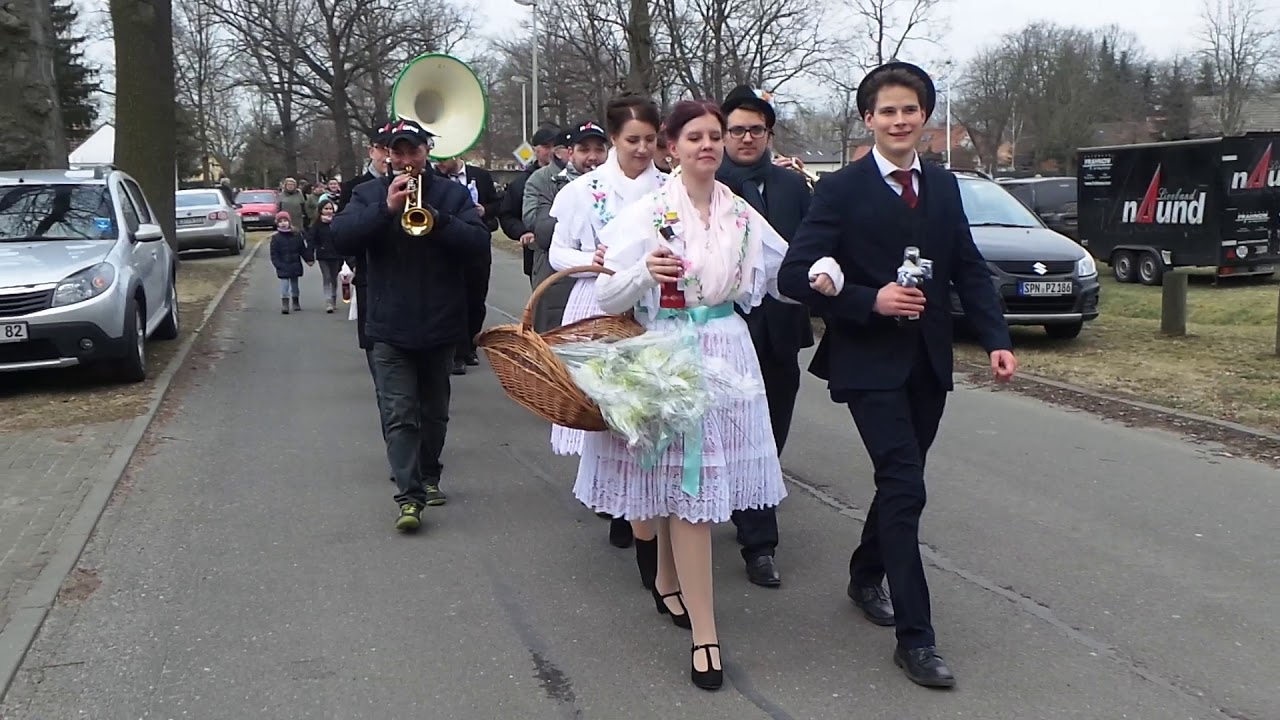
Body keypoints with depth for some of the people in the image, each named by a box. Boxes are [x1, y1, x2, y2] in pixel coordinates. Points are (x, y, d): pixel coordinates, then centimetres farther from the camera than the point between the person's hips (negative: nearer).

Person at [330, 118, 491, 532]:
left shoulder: (453, 193, 3)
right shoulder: (369, 194, 5)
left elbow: (480, 243, -9)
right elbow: (341, 238, -10)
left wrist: (436, 218, -23)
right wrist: (386, 208, -23)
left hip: (440, 325, 1)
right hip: (390, 327, -1)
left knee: (435, 411, 15)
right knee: (400, 414, -7)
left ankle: (429, 476, 33)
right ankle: (410, 495, -7)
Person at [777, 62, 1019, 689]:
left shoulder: (944, 186, 8)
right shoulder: (841, 190, -8)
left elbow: (969, 270, 9)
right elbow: (795, 274, -13)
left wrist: (996, 338, -3)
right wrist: (870, 302, -21)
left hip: (928, 360, 6)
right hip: (870, 361, -6)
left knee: (900, 482, 16)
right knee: (905, 487, -10)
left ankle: (865, 577, 40)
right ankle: (914, 637, -3)